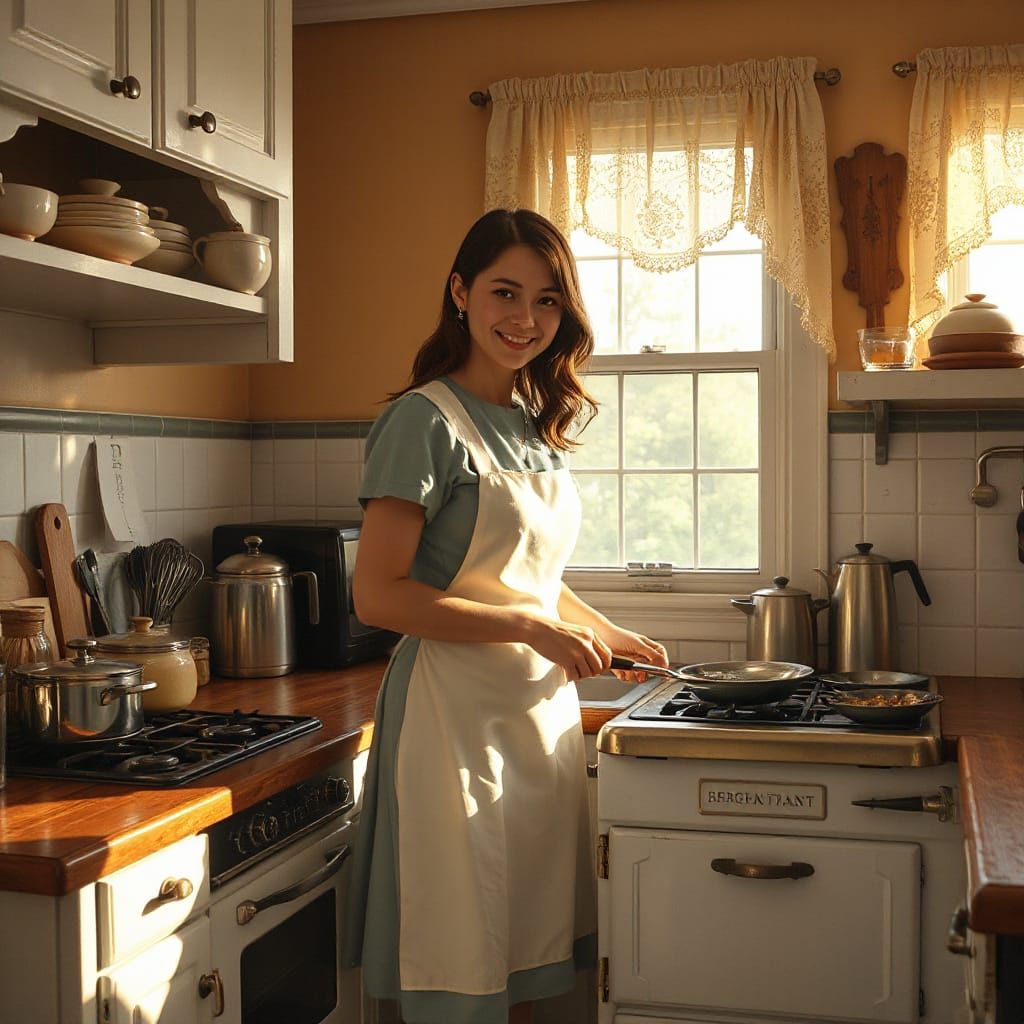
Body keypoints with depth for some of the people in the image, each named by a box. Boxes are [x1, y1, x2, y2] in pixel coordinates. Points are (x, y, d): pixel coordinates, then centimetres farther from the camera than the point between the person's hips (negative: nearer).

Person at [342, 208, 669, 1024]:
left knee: (527, 954, 15)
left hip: (543, 707, 7)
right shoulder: (426, 421, -11)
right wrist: (532, 630, -17)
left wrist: (609, 635, 16)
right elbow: (377, 595, -17)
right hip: (457, 712, -7)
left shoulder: (538, 427, 12)